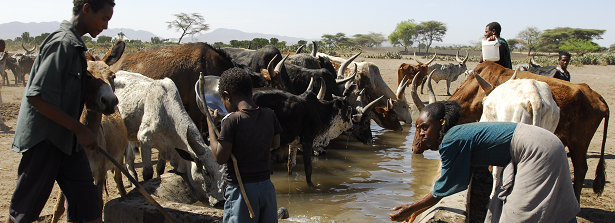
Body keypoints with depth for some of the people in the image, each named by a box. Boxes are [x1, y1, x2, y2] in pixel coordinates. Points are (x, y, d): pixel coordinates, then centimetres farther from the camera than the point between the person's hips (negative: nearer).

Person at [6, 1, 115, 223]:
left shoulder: (74, 45, 12)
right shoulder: (62, 43, -17)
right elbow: (36, 96, -23)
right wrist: (80, 129, -21)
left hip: (66, 139, 9)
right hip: (44, 139, -9)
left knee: (87, 204, 7)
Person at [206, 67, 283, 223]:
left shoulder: (231, 121, -16)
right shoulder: (269, 115, 0)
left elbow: (220, 158, -13)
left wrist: (211, 127, -4)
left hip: (240, 189, -5)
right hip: (267, 187, 5)